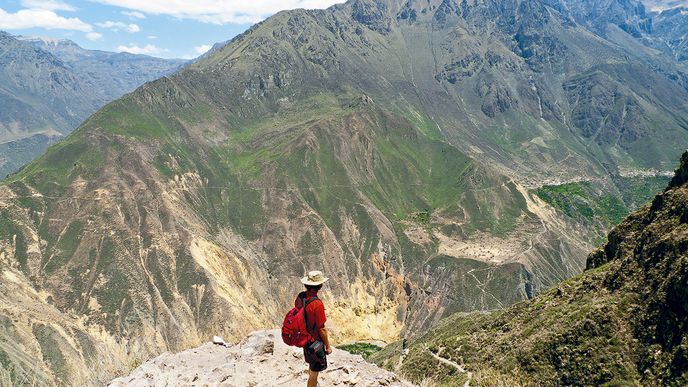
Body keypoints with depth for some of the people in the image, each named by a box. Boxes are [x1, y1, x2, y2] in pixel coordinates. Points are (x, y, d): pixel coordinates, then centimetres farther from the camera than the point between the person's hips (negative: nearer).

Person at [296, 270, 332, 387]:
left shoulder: (300, 297, -9)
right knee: (315, 371, 11)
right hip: (315, 342, -8)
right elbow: (321, 329, -23)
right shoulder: (317, 304, -31)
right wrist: (328, 346, -9)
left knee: (311, 365, 30)